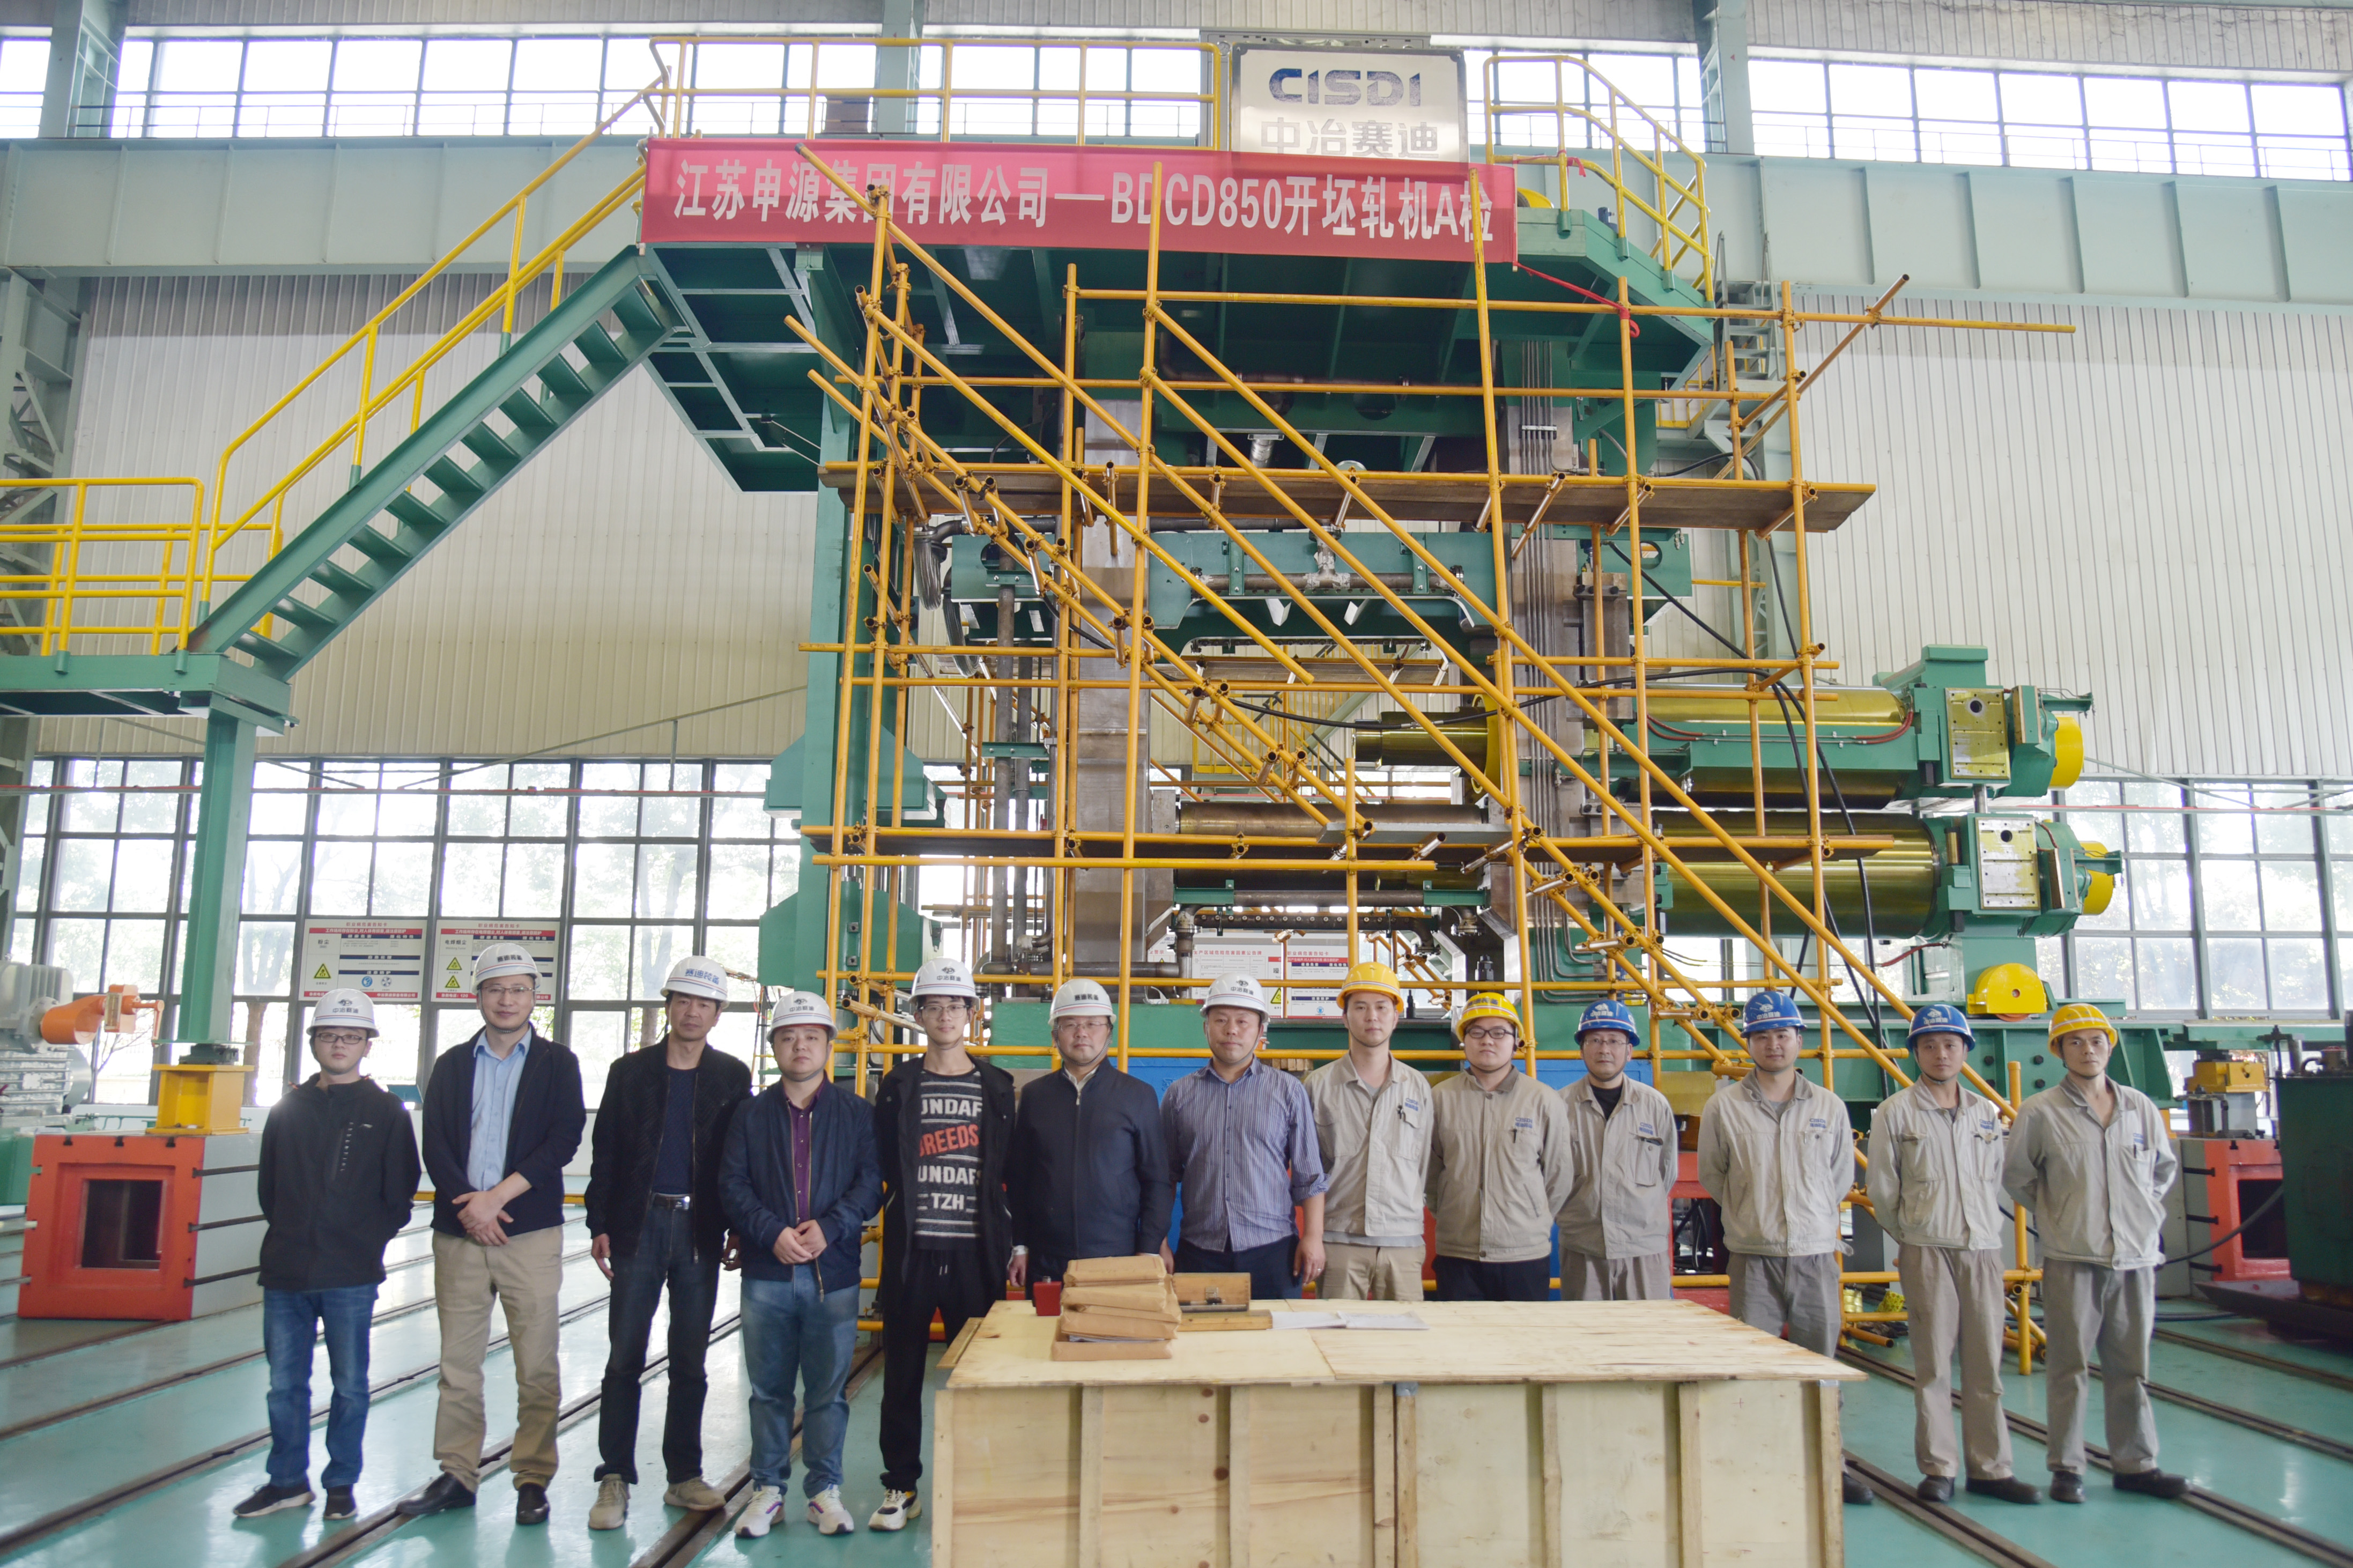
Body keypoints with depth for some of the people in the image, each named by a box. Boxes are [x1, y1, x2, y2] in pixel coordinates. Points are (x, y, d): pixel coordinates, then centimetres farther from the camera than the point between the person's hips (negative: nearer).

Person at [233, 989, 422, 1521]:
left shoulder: (386, 1113, 1)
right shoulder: (288, 1110, 9)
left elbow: (399, 1195, 2)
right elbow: (267, 1187, 14)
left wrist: (369, 1243, -2)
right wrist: (286, 1237, 6)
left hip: (351, 1278, -3)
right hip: (285, 1275, 3)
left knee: (350, 1385, 5)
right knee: (285, 1383, 10)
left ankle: (341, 1483, 18)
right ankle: (288, 1480, 24)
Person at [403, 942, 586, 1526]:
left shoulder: (557, 1063, 6)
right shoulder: (451, 1065, 13)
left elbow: (564, 1140, -4)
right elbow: (435, 1147, 5)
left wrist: (497, 1196, -12)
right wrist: (469, 1206, -10)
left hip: (531, 1232, -2)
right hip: (459, 1233, 2)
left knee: (537, 1367, -1)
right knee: (458, 1363, 8)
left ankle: (533, 1479, 9)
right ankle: (457, 1475, 20)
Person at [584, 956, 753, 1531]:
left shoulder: (732, 1078, 5)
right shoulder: (630, 1072, 4)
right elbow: (604, 1153, 4)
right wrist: (600, 1225, -1)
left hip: (700, 1230, 1)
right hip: (639, 1224, 0)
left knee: (690, 1363, 8)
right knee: (625, 1359, 2)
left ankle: (684, 1476, 19)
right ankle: (615, 1480, 12)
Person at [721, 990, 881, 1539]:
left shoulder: (856, 1114, 5)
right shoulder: (752, 1116, 8)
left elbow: (871, 1181, -1)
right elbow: (732, 1185, 1)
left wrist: (829, 1227, -15)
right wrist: (773, 1233, -13)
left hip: (834, 1274, -1)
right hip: (766, 1274, 1)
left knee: (828, 1391, 6)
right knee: (768, 1389, 9)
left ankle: (825, 1491, 18)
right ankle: (768, 1489, 22)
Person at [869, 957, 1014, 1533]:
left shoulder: (996, 1088, 7)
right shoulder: (898, 1086, 7)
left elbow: (1012, 1171, 6)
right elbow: (880, 1166, 7)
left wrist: (1017, 1242, 2)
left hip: (975, 1251, 0)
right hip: (912, 1249, 0)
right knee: (902, 1373, 7)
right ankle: (900, 1486, 19)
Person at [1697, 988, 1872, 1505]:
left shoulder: (1830, 1107, 5)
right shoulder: (1724, 1106, -2)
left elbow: (1842, 1176, 17)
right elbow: (1712, 1177, 9)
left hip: (1816, 1254, 2)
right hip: (1753, 1258, -2)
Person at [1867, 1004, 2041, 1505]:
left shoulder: (1986, 1112, 12)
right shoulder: (1895, 1113, 0)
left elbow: (1996, 1181, 17)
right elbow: (1882, 1187, 3)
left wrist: (1985, 1228, 11)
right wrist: (1910, 1237, 7)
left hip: (1983, 1248, 3)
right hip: (1926, 1251, -3)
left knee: (1986, 1362, 5)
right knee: (1933, 1362, -1)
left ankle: (1991, 1468, 13)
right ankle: (1937, 1469, 7)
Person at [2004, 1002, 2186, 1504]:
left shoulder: (2141, 1108, 7)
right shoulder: (2039, 1113, -4)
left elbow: (2165, 1167, 22)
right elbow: (2016, 1178, 5)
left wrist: (2146, 1215, 15)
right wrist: (2055, 1219, 4)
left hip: (2136, 1257, 4)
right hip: (2071, 1260, -3)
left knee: (2131, 1368, 11)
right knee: (2069, 1367, 1)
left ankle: (2135, 1464, 22)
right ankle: (2066, 1468, 8)